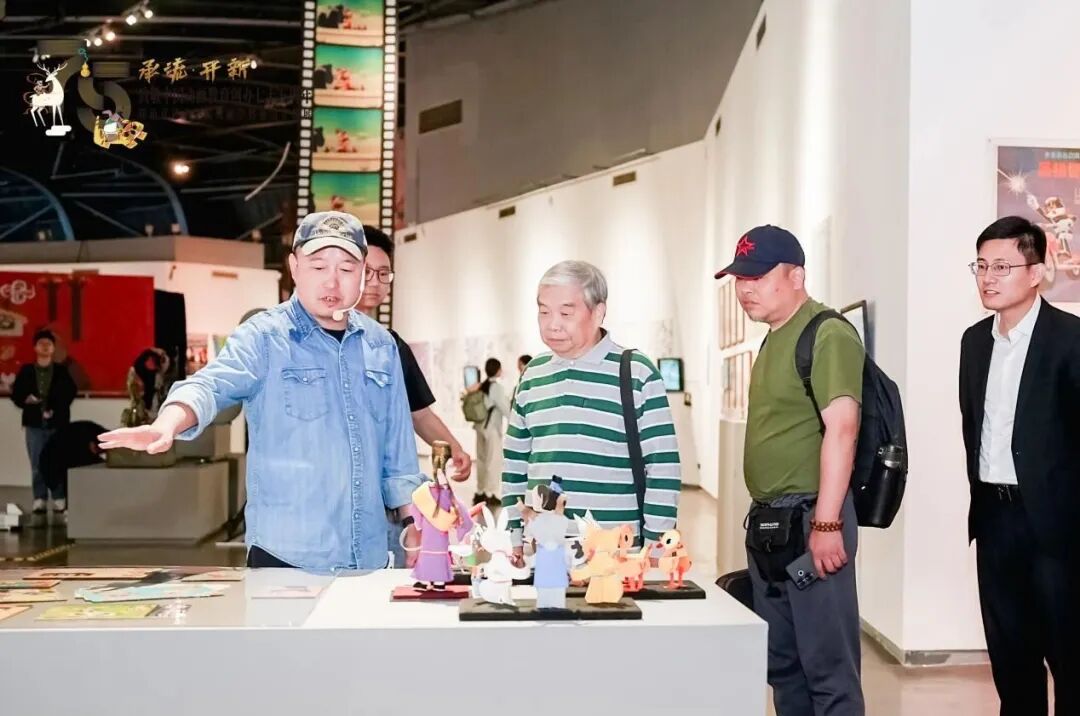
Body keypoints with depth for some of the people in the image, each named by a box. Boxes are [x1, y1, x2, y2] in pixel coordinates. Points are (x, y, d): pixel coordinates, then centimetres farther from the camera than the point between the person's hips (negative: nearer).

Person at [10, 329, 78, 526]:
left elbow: (69, 394, -3)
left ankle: (60, 504, 4)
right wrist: (26, 400, -14)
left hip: (58, 424, -1)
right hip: (34, 424, 1)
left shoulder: (62, 372, 4)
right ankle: (39, 505, 5)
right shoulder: (26, 371, 8)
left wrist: (55, 410, -15)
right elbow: (16, 395, 7)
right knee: (37, 466, 1)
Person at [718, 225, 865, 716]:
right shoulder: (774, 339, 17)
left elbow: (841, 427, -20)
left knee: (826, 662, -3)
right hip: (768, 520, 10)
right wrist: (763, 517, 18)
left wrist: (826, 522, -24)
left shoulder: (827, 335, -12)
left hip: (808, 518, -10)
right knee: (781, 661, 16)